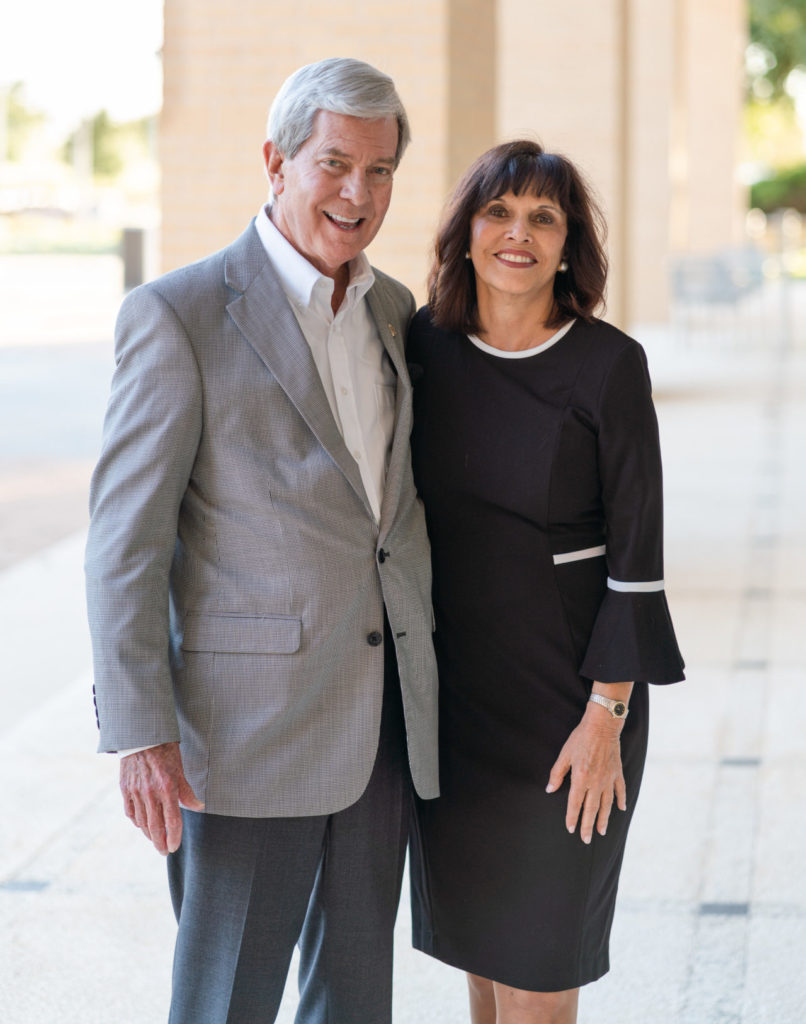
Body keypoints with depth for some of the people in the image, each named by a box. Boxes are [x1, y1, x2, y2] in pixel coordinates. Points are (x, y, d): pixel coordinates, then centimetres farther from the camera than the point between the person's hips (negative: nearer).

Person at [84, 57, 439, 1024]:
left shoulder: (391, 309, 11)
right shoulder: (177, 315, -10)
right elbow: (126, 536, -11)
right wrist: (140, 733, -16)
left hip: (382, 714, 6)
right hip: (252, 715, -6)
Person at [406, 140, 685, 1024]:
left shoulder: (608, 365, -12)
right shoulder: (426, 345, 0)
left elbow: (635, 551, -10)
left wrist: (606, 717, -14)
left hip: (564, 679, -4)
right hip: (449, 678, 4)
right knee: (471, 925, 15)